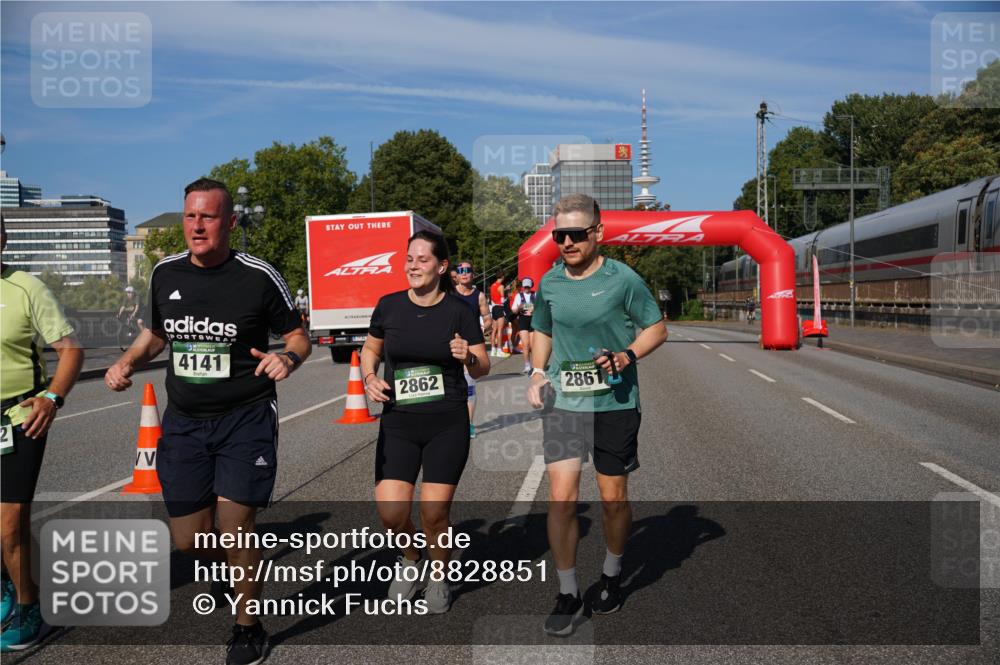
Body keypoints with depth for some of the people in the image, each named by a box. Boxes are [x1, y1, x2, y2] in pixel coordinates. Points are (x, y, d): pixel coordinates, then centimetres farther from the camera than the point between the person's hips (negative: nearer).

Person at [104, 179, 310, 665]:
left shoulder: (259, 276, -9)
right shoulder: (165, 273, 4)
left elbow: (297, 336, 0)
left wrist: (288, 358, -22)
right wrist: (126, 362, 1)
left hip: (246, 419, -4)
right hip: (184, 420, 5)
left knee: (233, 524, -7)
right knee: (188, 539, 6)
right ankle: (241, 567, 40)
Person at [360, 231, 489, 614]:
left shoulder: (459, 312, -4)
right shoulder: (389, 306, 1)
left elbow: (482, 369, 0)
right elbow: (370, 349, 16)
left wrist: (468, 357, -22)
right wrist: (369, 376, -4)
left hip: (448, 424, -1)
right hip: (398, 423, 2)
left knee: (435, 513, -1)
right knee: (390, 511, -8)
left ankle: (439, 578, 28)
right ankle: (409, 558, 27)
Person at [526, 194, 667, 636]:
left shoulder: (623, 279, -7)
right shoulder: (549, 283, 4)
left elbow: (656, 329, 2)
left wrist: (628, 355, -16)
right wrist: (537, 373, 3)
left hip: (615, 403, -2)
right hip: (562, 402, 2)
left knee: (613, 499, 9)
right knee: (560, 497, -5)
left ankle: (612, 575, 35)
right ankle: (567, 595, 9)